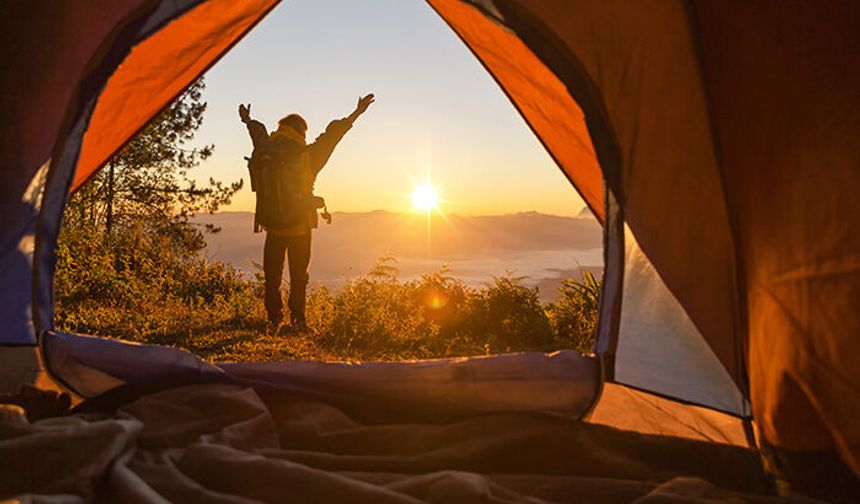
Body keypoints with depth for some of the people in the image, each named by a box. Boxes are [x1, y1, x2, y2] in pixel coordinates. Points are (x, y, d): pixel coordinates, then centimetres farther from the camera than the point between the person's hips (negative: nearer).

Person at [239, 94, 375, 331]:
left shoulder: (263, 151, -2)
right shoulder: (305, 157, -11)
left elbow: (258, 133, 20)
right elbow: (332, 134, -4)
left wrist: (248, 121, 42)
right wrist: (357, 113, 5)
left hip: (272, 226, 3)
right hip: (300, 227, -3)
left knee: (272, 275, 12)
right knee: (298, 276, 8)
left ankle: (274, 319, 16)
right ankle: (297, 319, 13)